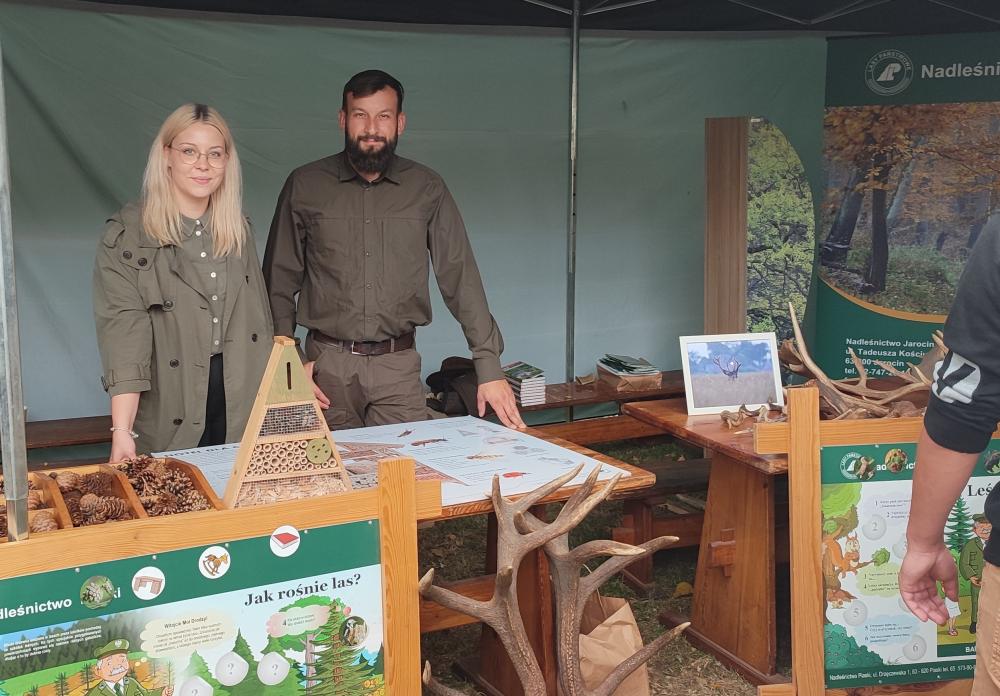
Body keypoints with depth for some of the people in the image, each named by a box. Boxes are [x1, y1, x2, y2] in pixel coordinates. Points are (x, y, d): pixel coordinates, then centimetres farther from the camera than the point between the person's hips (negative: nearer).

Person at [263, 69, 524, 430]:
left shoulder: (427, 189, 4)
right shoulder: (305, 186, 3)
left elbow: (460, 279, 1)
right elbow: (279, 282, 5)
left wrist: (489, 367, -5)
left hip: (399, 365, 1)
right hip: (328, 364, 0)